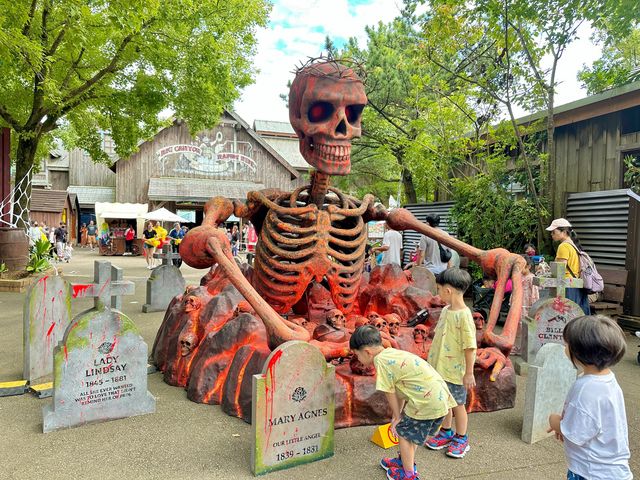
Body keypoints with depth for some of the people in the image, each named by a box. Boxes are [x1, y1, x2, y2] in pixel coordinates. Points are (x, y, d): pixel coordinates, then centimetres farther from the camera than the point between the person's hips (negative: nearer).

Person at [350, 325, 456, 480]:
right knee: (411, 432, 26)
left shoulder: (381, 360, -13)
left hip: (427, 402, -9)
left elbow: (390, 392, -6)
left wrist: (397, 416, 8)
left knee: (403, 433, 12)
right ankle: (405, 461, 45)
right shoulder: (393, 353, 13)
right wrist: (398, 414, 17)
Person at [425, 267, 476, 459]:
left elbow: (470, 347, -19)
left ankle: (461, 438, 30)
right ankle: (446, 432, 38)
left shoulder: (464, 315, -23)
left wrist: (469, 373, -15)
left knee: (457, 404, 11)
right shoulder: (445, 310, 2)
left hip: (455, 371, -7)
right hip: (440, 368, 7)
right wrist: (434, 360, 18)